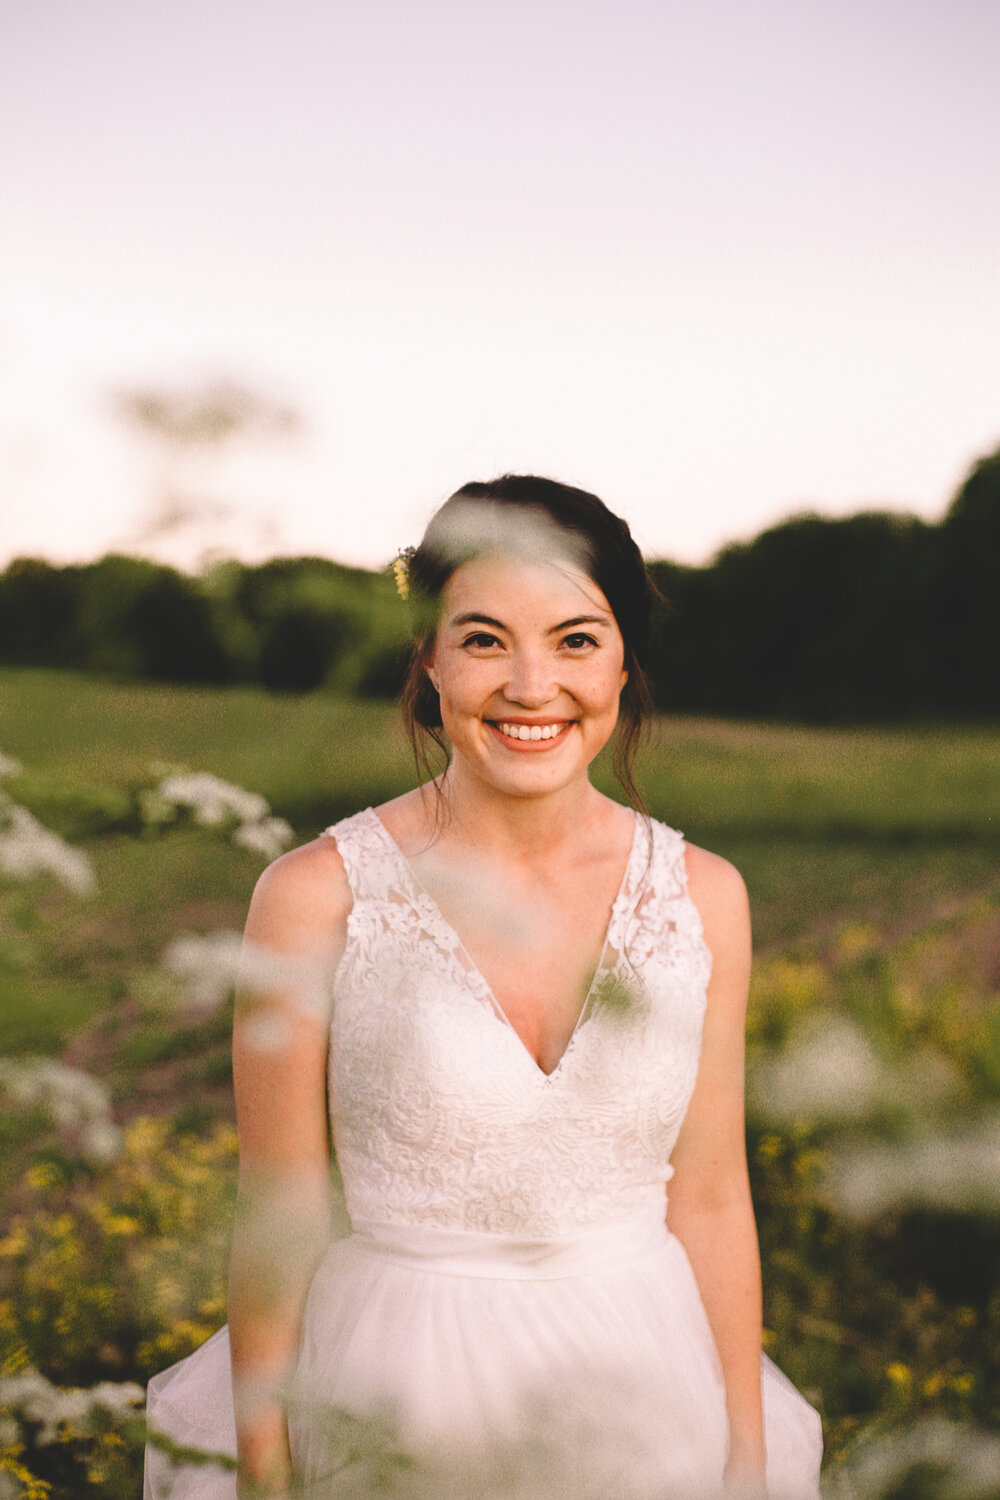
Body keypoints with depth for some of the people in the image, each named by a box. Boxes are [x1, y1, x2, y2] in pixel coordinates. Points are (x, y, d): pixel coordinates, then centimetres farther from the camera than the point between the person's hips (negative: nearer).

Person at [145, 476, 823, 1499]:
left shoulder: (701, 897, -4)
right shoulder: (317, 897, -13)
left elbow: (709, 1203, 2)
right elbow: (276, 1223, -7)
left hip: (645, 1408, 3)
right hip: (398, 1415, -2)